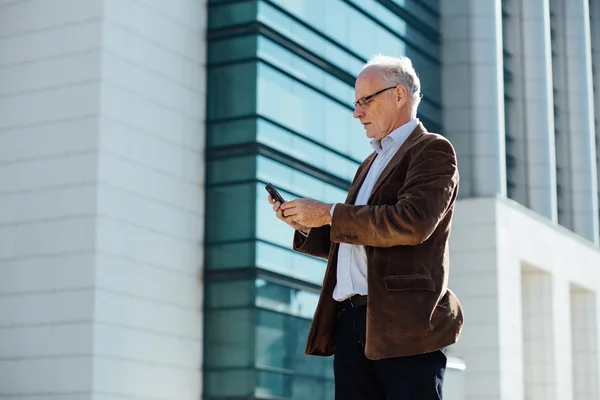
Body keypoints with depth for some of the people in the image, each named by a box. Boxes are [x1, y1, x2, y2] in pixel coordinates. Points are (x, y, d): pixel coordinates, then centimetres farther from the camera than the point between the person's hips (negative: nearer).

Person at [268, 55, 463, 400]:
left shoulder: (432, 150, -1)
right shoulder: (371, 164, 26)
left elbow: (412, 223, -18)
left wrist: (329, 214, -13)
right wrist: (305, 225, 9)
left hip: (404, 322, -7)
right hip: (352, 321, 8)